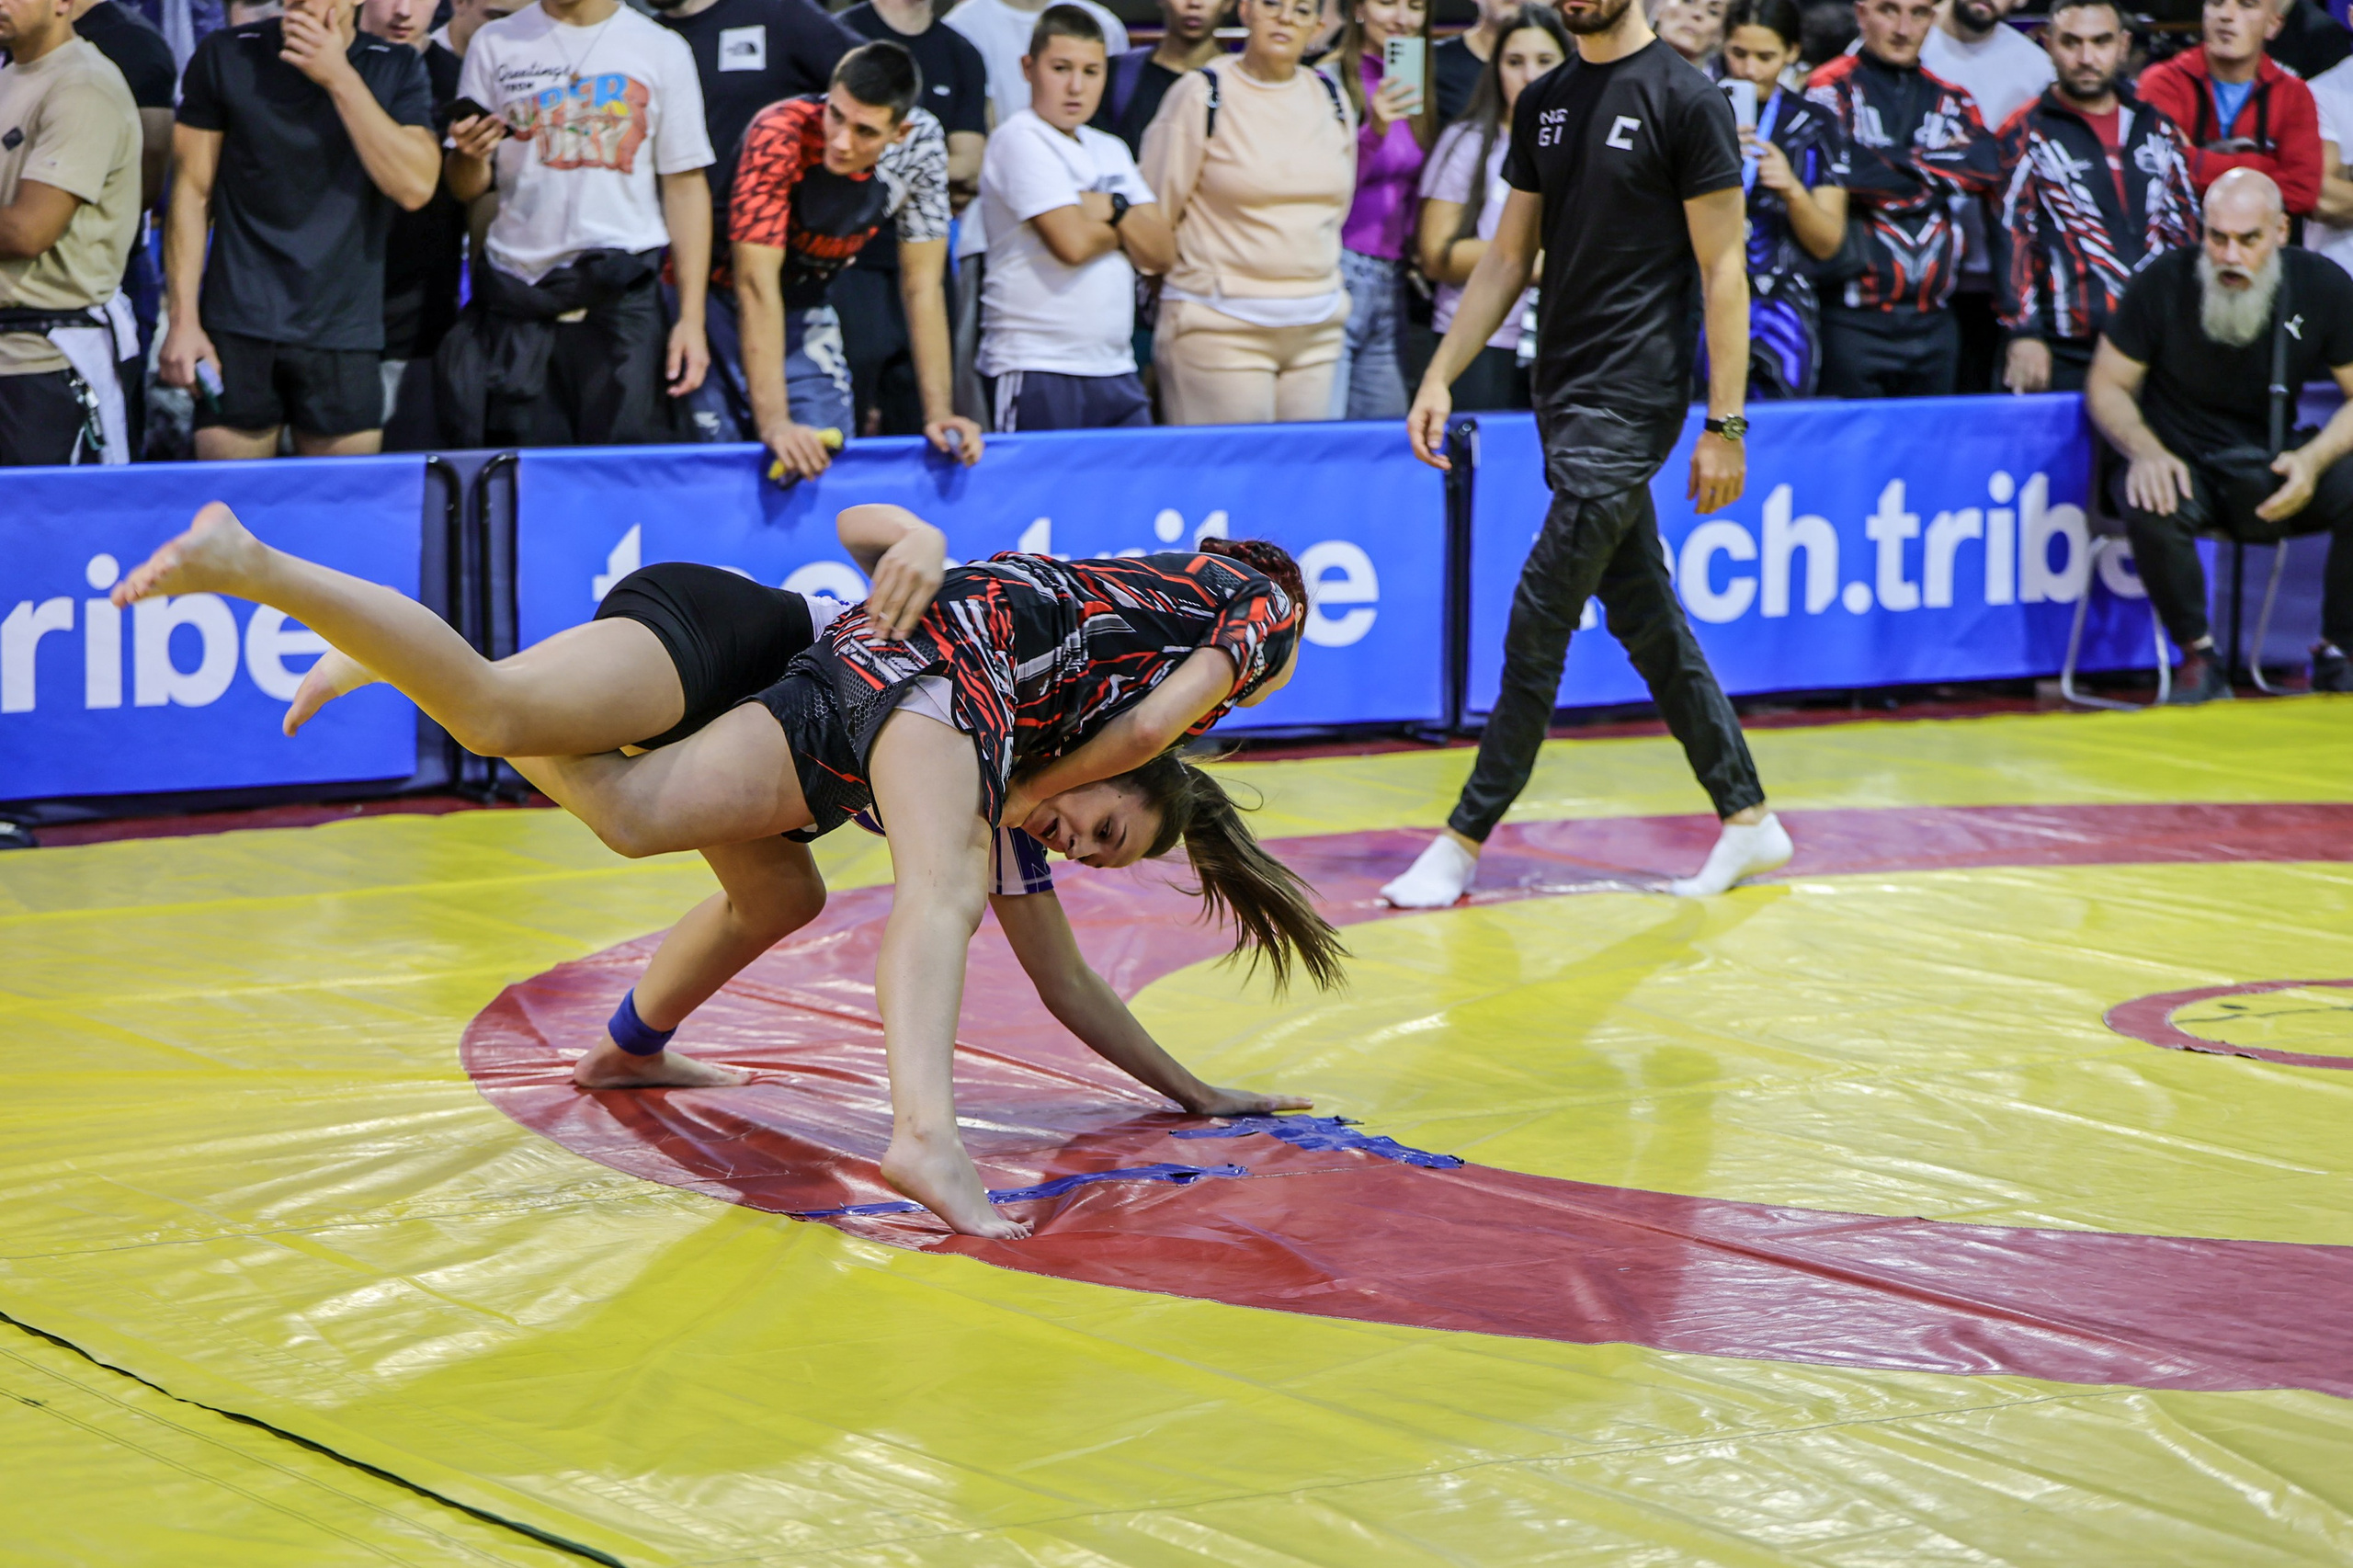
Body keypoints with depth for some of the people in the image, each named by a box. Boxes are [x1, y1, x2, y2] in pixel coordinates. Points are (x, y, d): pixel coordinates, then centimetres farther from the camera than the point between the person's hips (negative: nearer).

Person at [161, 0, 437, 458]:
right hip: (237, 332, 0)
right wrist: (182, 320, -2)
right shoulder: (225, 57, 4)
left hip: (344, 335, 1)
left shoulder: (397, 69, 5)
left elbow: (415, 187, -9)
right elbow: (191, 191, 4)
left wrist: (340, 78, -13)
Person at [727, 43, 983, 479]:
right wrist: (774, 422, -40)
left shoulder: (920, 143, -17)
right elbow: (756, 285, -33)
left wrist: (938, 414, -14)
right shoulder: (779, 136, -31)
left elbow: (921, 284, -8)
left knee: (827, 455, -7)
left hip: (804, 309, 4)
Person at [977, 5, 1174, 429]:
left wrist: (1113, 211, -7)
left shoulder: (1110, 150, 17)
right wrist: (1125, 228, 2)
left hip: (1116, 372, 7)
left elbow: (1161, 253, 10)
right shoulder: (1021, 140, -6)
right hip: (1037, 371, -7)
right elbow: (1072, 242, -17)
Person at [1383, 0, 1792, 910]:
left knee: (1539, 624, -7)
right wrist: (1439, 377, 9)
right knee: (1644, 621, 11)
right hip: (1565, 396, 8)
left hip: (1631, 402, -8)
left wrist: (1724, 425, -13)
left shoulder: (1685, 101, -9)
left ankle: (1463, 843, -2)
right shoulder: (1544, 104, 12)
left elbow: (1722, 273, -10)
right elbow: (1507, 259, 17)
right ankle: (1748, 819, 20)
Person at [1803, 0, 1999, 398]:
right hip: (1854, 319, -5)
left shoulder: (1951, 101, 15)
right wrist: (1934, 171, -3)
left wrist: (1887, 165, -7)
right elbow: (1840, 172, -17)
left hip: (1933, 322, 5)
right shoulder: (1831, 88, -1)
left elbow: (1986, 168, -2)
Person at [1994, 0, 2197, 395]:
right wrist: (2023, 333, -15)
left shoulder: (2156, 129, 15)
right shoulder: (2026, 134, 2)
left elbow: (2185, 229, 17)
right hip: (2067, 355, -4)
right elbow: (2013, 237, -5)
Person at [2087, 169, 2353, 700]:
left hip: (2281, 467, 2)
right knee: (2150, 510, -37)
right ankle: (2198, 654, -13)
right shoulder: (2164, 283, -8)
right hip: (2185, 464, -2)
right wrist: (2145, 451, -19)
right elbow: (2107, 386, 1)